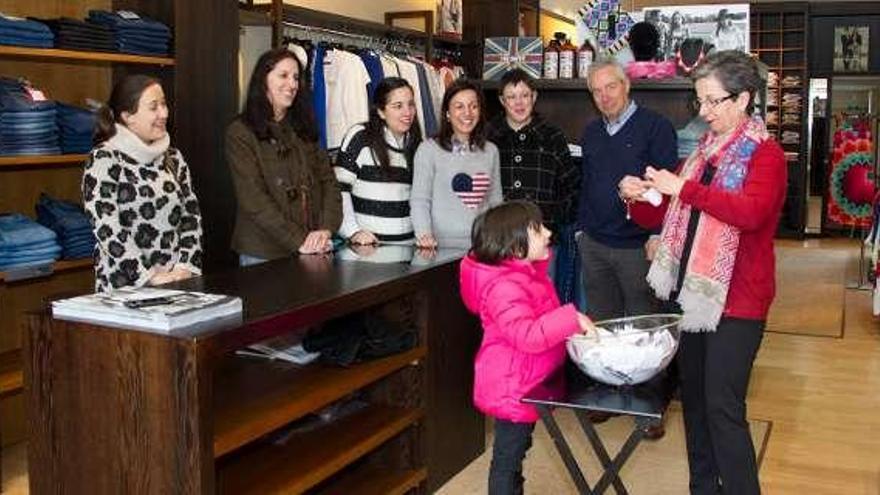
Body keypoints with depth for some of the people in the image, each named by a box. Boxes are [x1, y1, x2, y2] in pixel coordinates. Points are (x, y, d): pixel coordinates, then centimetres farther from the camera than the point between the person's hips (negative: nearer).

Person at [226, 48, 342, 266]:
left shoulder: (303, 129, 12)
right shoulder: (240, 133, -5)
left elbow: (328, 180, 4)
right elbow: (253, 199, -14)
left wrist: (326, 229, -12)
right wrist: (298, 241, -20)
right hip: (262, 254, -5)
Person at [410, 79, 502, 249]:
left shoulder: (490, 151, 12)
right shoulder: (428, 150, -2)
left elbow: (495, 202, 16)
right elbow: (419, 200, -6)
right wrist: (424, 234, -20)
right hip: (442, 247, -3)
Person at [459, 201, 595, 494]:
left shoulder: (525, 273, 5)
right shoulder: (503, 287, -27)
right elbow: (526, 335, -38)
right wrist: (571, 319, -38)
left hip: (525, 386, 10)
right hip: (512, 389, -10)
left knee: (515, 453, 24)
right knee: (507, 459, 5)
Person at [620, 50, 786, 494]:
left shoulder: (765, 154, -9)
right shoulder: (704, 149, 13)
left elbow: (751, 212, -28)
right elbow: (680, 214, 23)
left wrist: (685, 189, -28)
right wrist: (641, 196, 4)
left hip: (736, 300, -7)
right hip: (692, 291, 8)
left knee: (723, 408, -7)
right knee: (694, 398, 14)